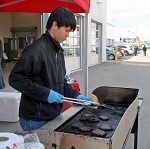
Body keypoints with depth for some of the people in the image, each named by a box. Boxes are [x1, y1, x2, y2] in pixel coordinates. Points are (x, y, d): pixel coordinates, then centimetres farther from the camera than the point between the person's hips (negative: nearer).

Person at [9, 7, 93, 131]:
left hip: (53, 115, 8)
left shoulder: (59, 51, 9)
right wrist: (46, 93, -23)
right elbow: (15, 79, -20)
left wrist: (77, 96, 3)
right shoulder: (36, 50, -19)